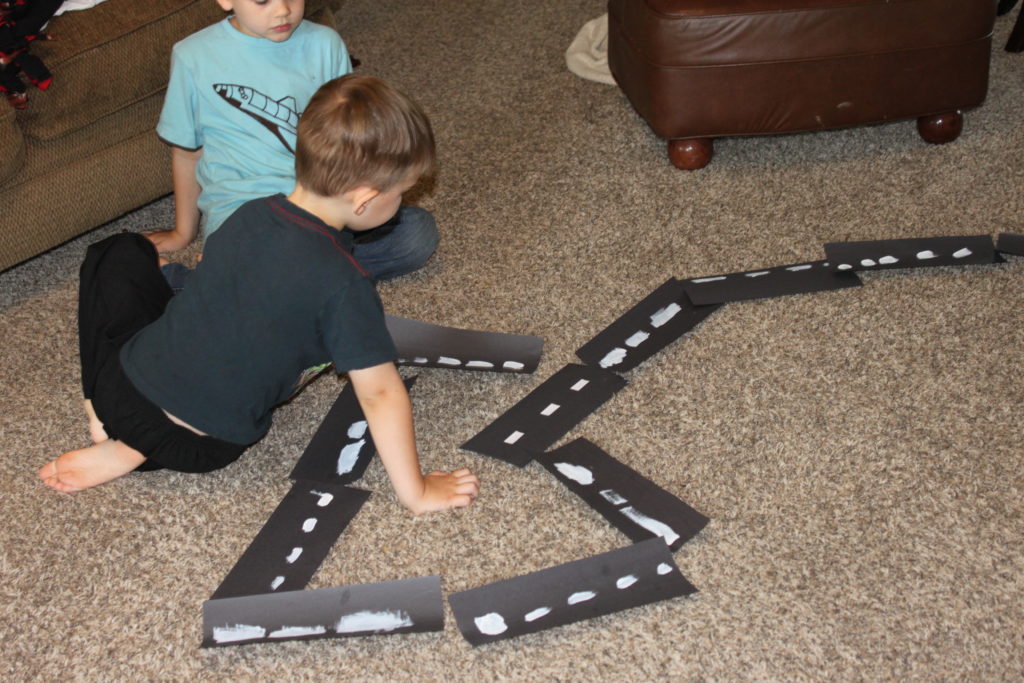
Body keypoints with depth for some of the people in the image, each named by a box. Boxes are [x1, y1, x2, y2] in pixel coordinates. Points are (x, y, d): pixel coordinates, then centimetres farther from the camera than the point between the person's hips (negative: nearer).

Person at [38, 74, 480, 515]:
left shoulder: (250, 215, -2)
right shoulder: (343, 284, -20)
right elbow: (380, 393, -19)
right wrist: (415, 492, -10)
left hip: (124, 390, 3)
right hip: (201, 449, -3)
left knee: (120, 253, 26)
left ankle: (102, 412, 15)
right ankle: (134, 451, 6)